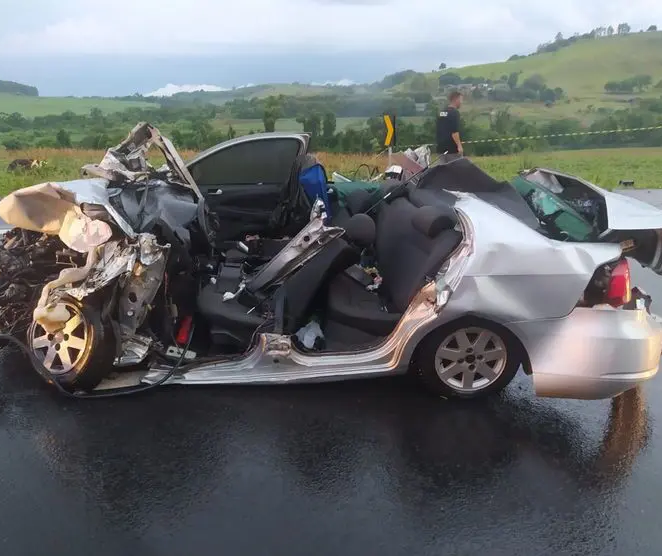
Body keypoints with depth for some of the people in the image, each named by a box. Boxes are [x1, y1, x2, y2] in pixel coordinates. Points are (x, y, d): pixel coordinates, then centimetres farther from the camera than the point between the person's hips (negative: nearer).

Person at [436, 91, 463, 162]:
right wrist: (459, 146, -22)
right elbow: (454, 132, -20)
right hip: (452, 149, -9)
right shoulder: (454, 112, -11)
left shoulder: (441, 113, 14)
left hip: (441, 148, 9)